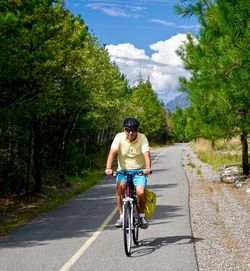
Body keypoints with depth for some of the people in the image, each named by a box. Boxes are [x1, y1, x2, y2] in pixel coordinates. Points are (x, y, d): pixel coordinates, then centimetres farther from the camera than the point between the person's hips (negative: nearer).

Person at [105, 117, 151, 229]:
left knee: (140, 192, -23)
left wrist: (148, 168, -42)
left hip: (139, 170, -1)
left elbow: (146, 154, -24)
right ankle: (122, 216, -11)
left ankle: (142, 215, 5)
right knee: (119, 187, -27)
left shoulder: (142, 138, -11)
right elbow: (112, 152, -20)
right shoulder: (119, 137, -9)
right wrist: (108, 168, -35)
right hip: (123, 169, 1)